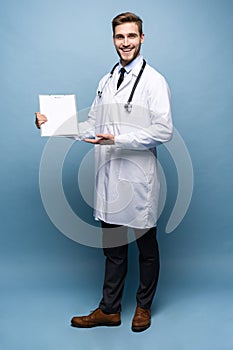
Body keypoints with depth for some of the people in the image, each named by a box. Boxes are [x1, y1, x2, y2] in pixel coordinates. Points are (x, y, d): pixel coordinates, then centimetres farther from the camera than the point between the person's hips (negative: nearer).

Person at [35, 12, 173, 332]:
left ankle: (144, 306, 32)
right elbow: (92, 125, 17)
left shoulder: (154, 81, -8)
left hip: (139, 181, -5)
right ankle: (109, 309, 29)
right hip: (109, 179, 6)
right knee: (113, 248, 15)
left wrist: (118, 139, -22)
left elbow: (163, 131, -15)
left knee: (146, 247, 13)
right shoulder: (107, 81, 14)